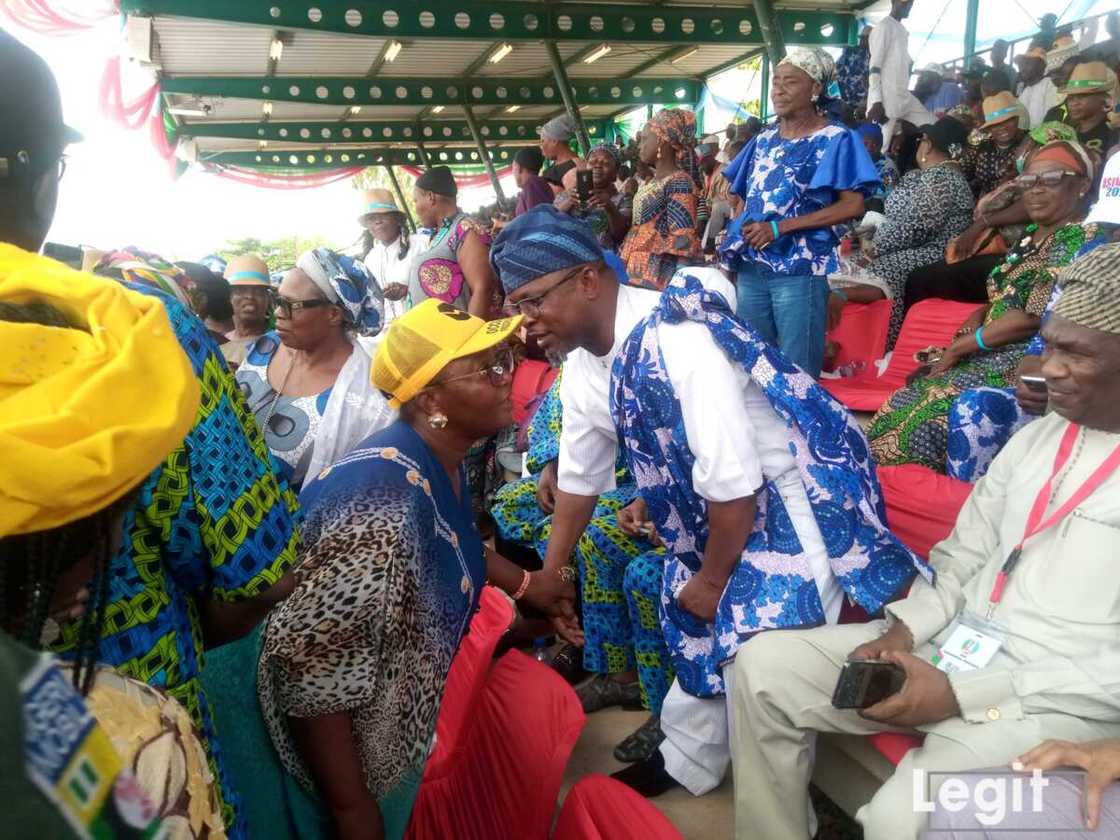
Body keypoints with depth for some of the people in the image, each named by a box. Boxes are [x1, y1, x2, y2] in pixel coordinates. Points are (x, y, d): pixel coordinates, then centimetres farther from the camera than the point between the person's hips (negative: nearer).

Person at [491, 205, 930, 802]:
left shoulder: (677, 338, -30)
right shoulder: (582, 368, -2)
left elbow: (732, 480, -28)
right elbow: (578, 479, 10)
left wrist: (713, 578, -13)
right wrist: (549, 577, 16)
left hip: (793, 495, -8)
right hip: (713, 504, 9)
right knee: (695, 623, 18)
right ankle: (688, 762, 42)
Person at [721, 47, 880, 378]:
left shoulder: (835, 139, -2)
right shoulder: (764, 140, 15)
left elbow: (853, 205, -11)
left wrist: (780, 228, -16)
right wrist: (744, 228, 1)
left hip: (801, 269, -6)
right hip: (751, 267, 6)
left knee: (798, 374, -4)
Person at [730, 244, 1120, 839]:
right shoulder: (1035, 437, 11)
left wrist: (962, 694, -19)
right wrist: (905, 629, -4)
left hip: (1059, 698, -6)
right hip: (953, 645, 7)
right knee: (763, 665, -5)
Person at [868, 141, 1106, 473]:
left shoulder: (1080, 240, -12)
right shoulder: (1032, 234, 16)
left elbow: (1033, 318, -19)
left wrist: (958, 346, -11)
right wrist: (969, 328, -3)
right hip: (994, 355, 9)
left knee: (925, 418, -18)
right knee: (902, 406, 1)